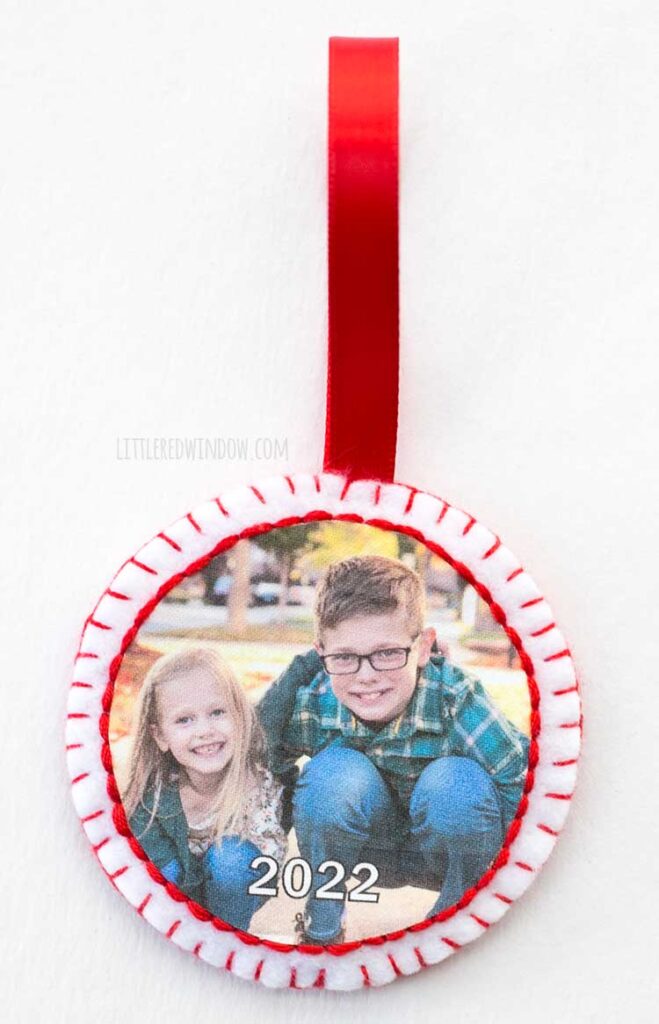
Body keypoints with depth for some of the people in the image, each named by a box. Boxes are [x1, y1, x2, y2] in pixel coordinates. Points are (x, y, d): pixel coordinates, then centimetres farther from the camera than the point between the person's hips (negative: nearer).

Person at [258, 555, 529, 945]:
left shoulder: (457, 702, -32)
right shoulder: (310, 705, -24)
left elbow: (524, 779, -26)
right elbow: (267, 766, -5)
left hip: (450, 852, -1)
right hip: (366, 850, 1)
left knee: (456, 781, -33)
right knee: (336, 771, -29)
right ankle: (321, 929, -3)